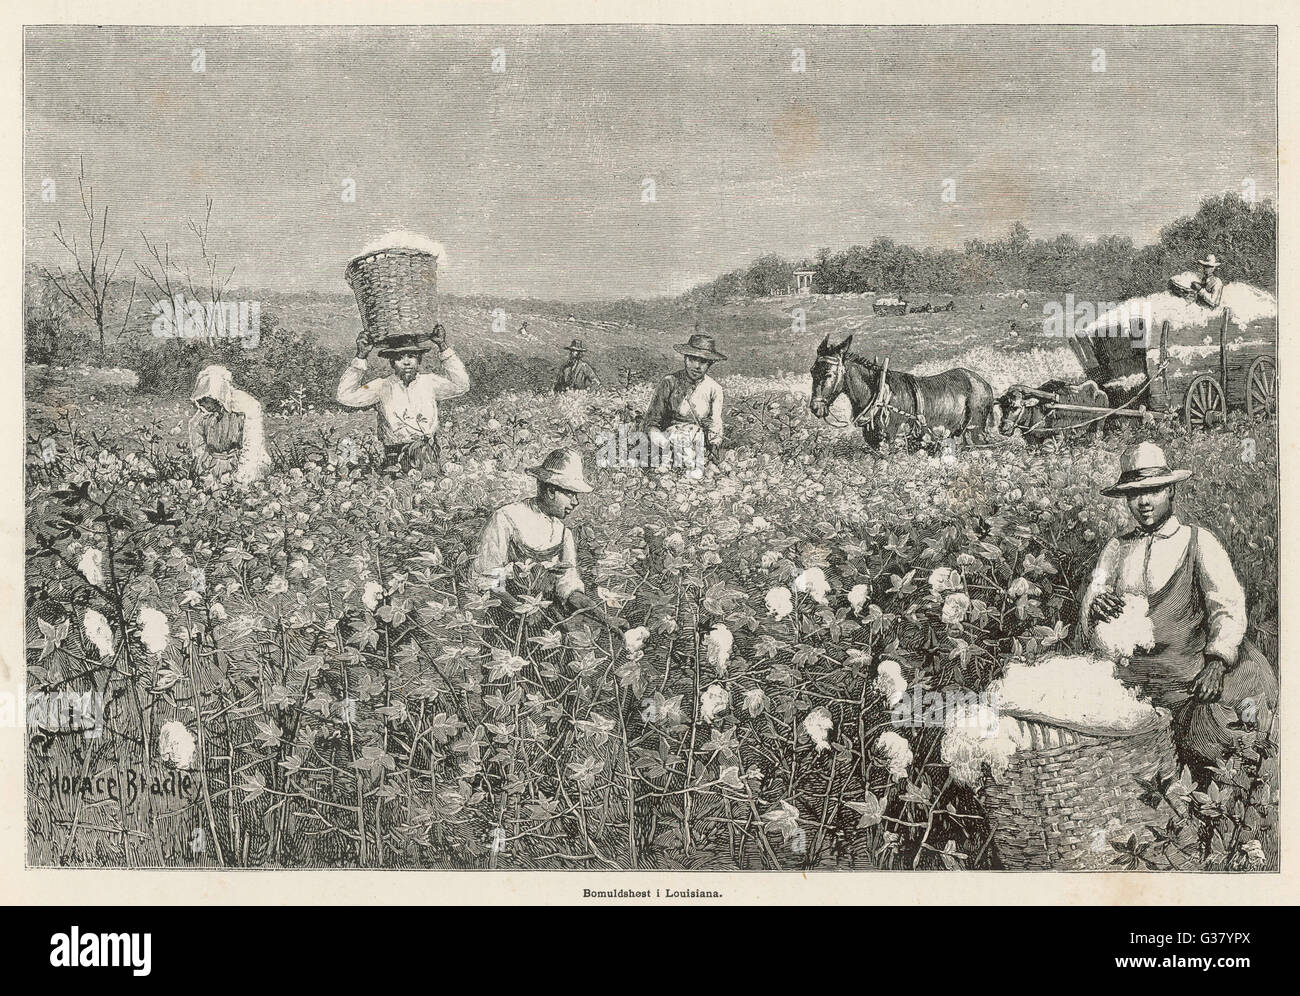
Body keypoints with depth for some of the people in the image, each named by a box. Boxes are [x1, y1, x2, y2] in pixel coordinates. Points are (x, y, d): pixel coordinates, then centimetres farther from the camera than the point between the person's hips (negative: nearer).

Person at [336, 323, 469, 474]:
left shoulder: (429, 382, 10)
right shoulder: (382, 386, 5)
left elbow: (460, 385, -1)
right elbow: (346, 396, -4)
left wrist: (444, 348, -4)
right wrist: (360, 357, -8)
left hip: (430, 455, 3)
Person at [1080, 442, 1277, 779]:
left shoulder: (1199, 543, 5)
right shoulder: (1117, 548, 14)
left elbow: (1228, 606, -4)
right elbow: (1088, 607, 11)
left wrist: (1217, 661, -20)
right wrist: (1095, 608, -14)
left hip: (1188, 674, -2)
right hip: (1127, 671, 3)